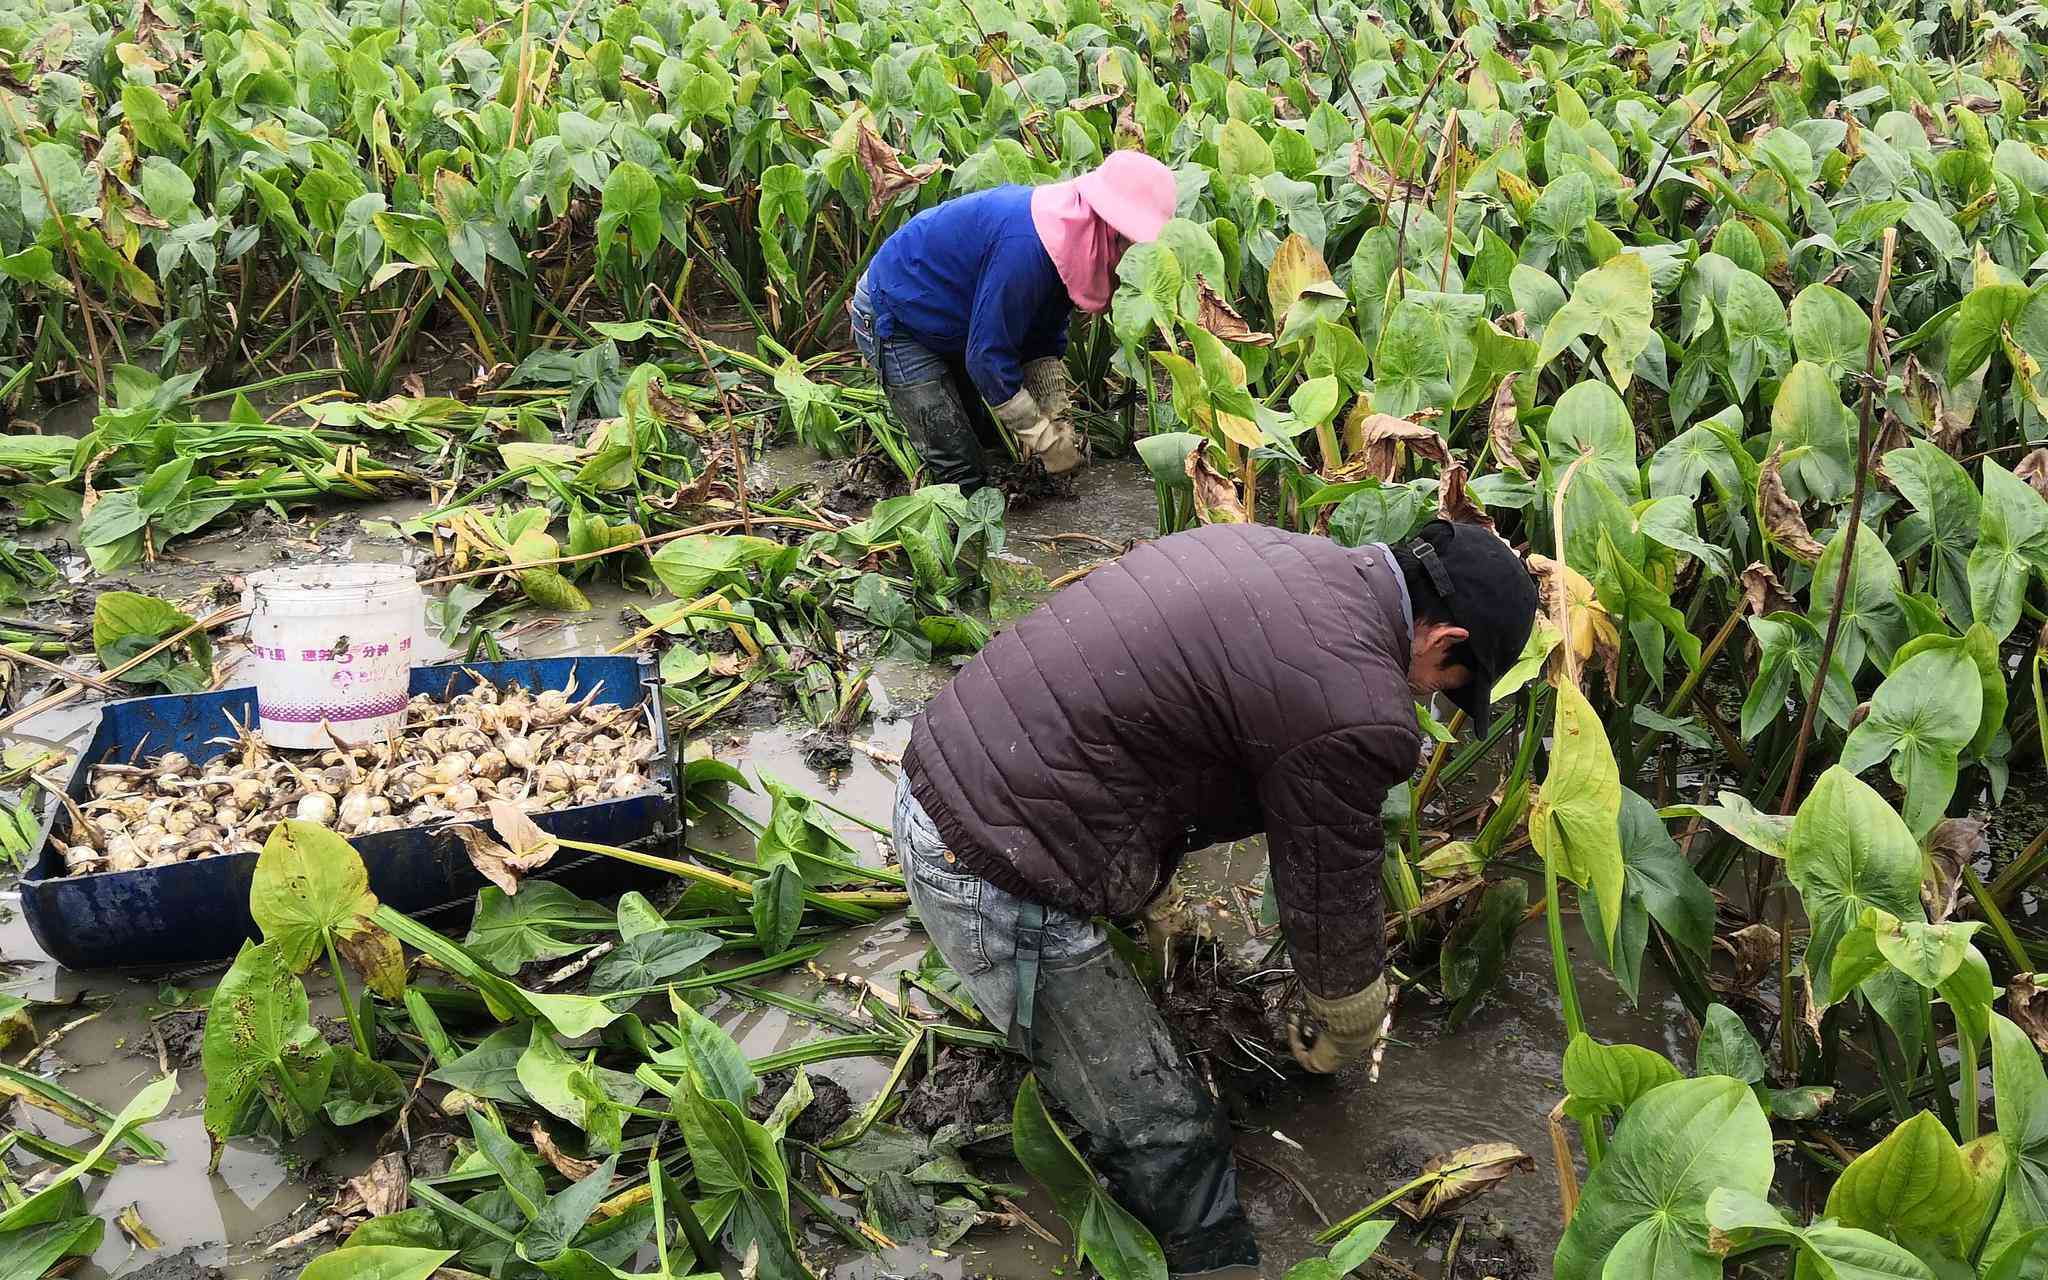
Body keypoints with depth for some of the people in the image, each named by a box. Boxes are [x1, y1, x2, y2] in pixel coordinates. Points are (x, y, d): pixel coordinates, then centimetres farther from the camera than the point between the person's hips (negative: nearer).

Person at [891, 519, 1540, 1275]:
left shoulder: (1277, 556, 8)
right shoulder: (1354, 710, -19)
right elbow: (1330, 910, -4)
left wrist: (1156, 905, 36)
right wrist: (1338, 1042, 19)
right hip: (999, 880, -9)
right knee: (1167, 1139, 6)